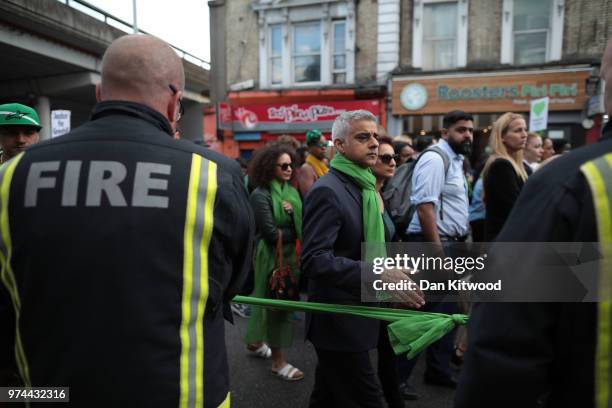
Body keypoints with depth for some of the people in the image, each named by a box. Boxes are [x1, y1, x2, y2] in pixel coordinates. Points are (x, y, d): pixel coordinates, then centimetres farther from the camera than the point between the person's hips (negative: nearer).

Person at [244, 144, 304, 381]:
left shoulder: (291, 191, 6)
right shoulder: (261, 195, -16)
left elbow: (301, 225, 5)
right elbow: (271, 233, -20)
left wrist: (292, 212, -14)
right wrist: (294, 232, -8)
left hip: (290, 254, 7)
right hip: (271, 256, -7)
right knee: (276, 304, 2)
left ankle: (255, 342, 40)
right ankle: (278, 361, 16)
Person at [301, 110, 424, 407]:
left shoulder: (363, 187, 12)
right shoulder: (327, 190, -19)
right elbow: (314, 259, -26)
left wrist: (389, 271, 6)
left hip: (349, 317, 9)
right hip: (339, 321, -9)